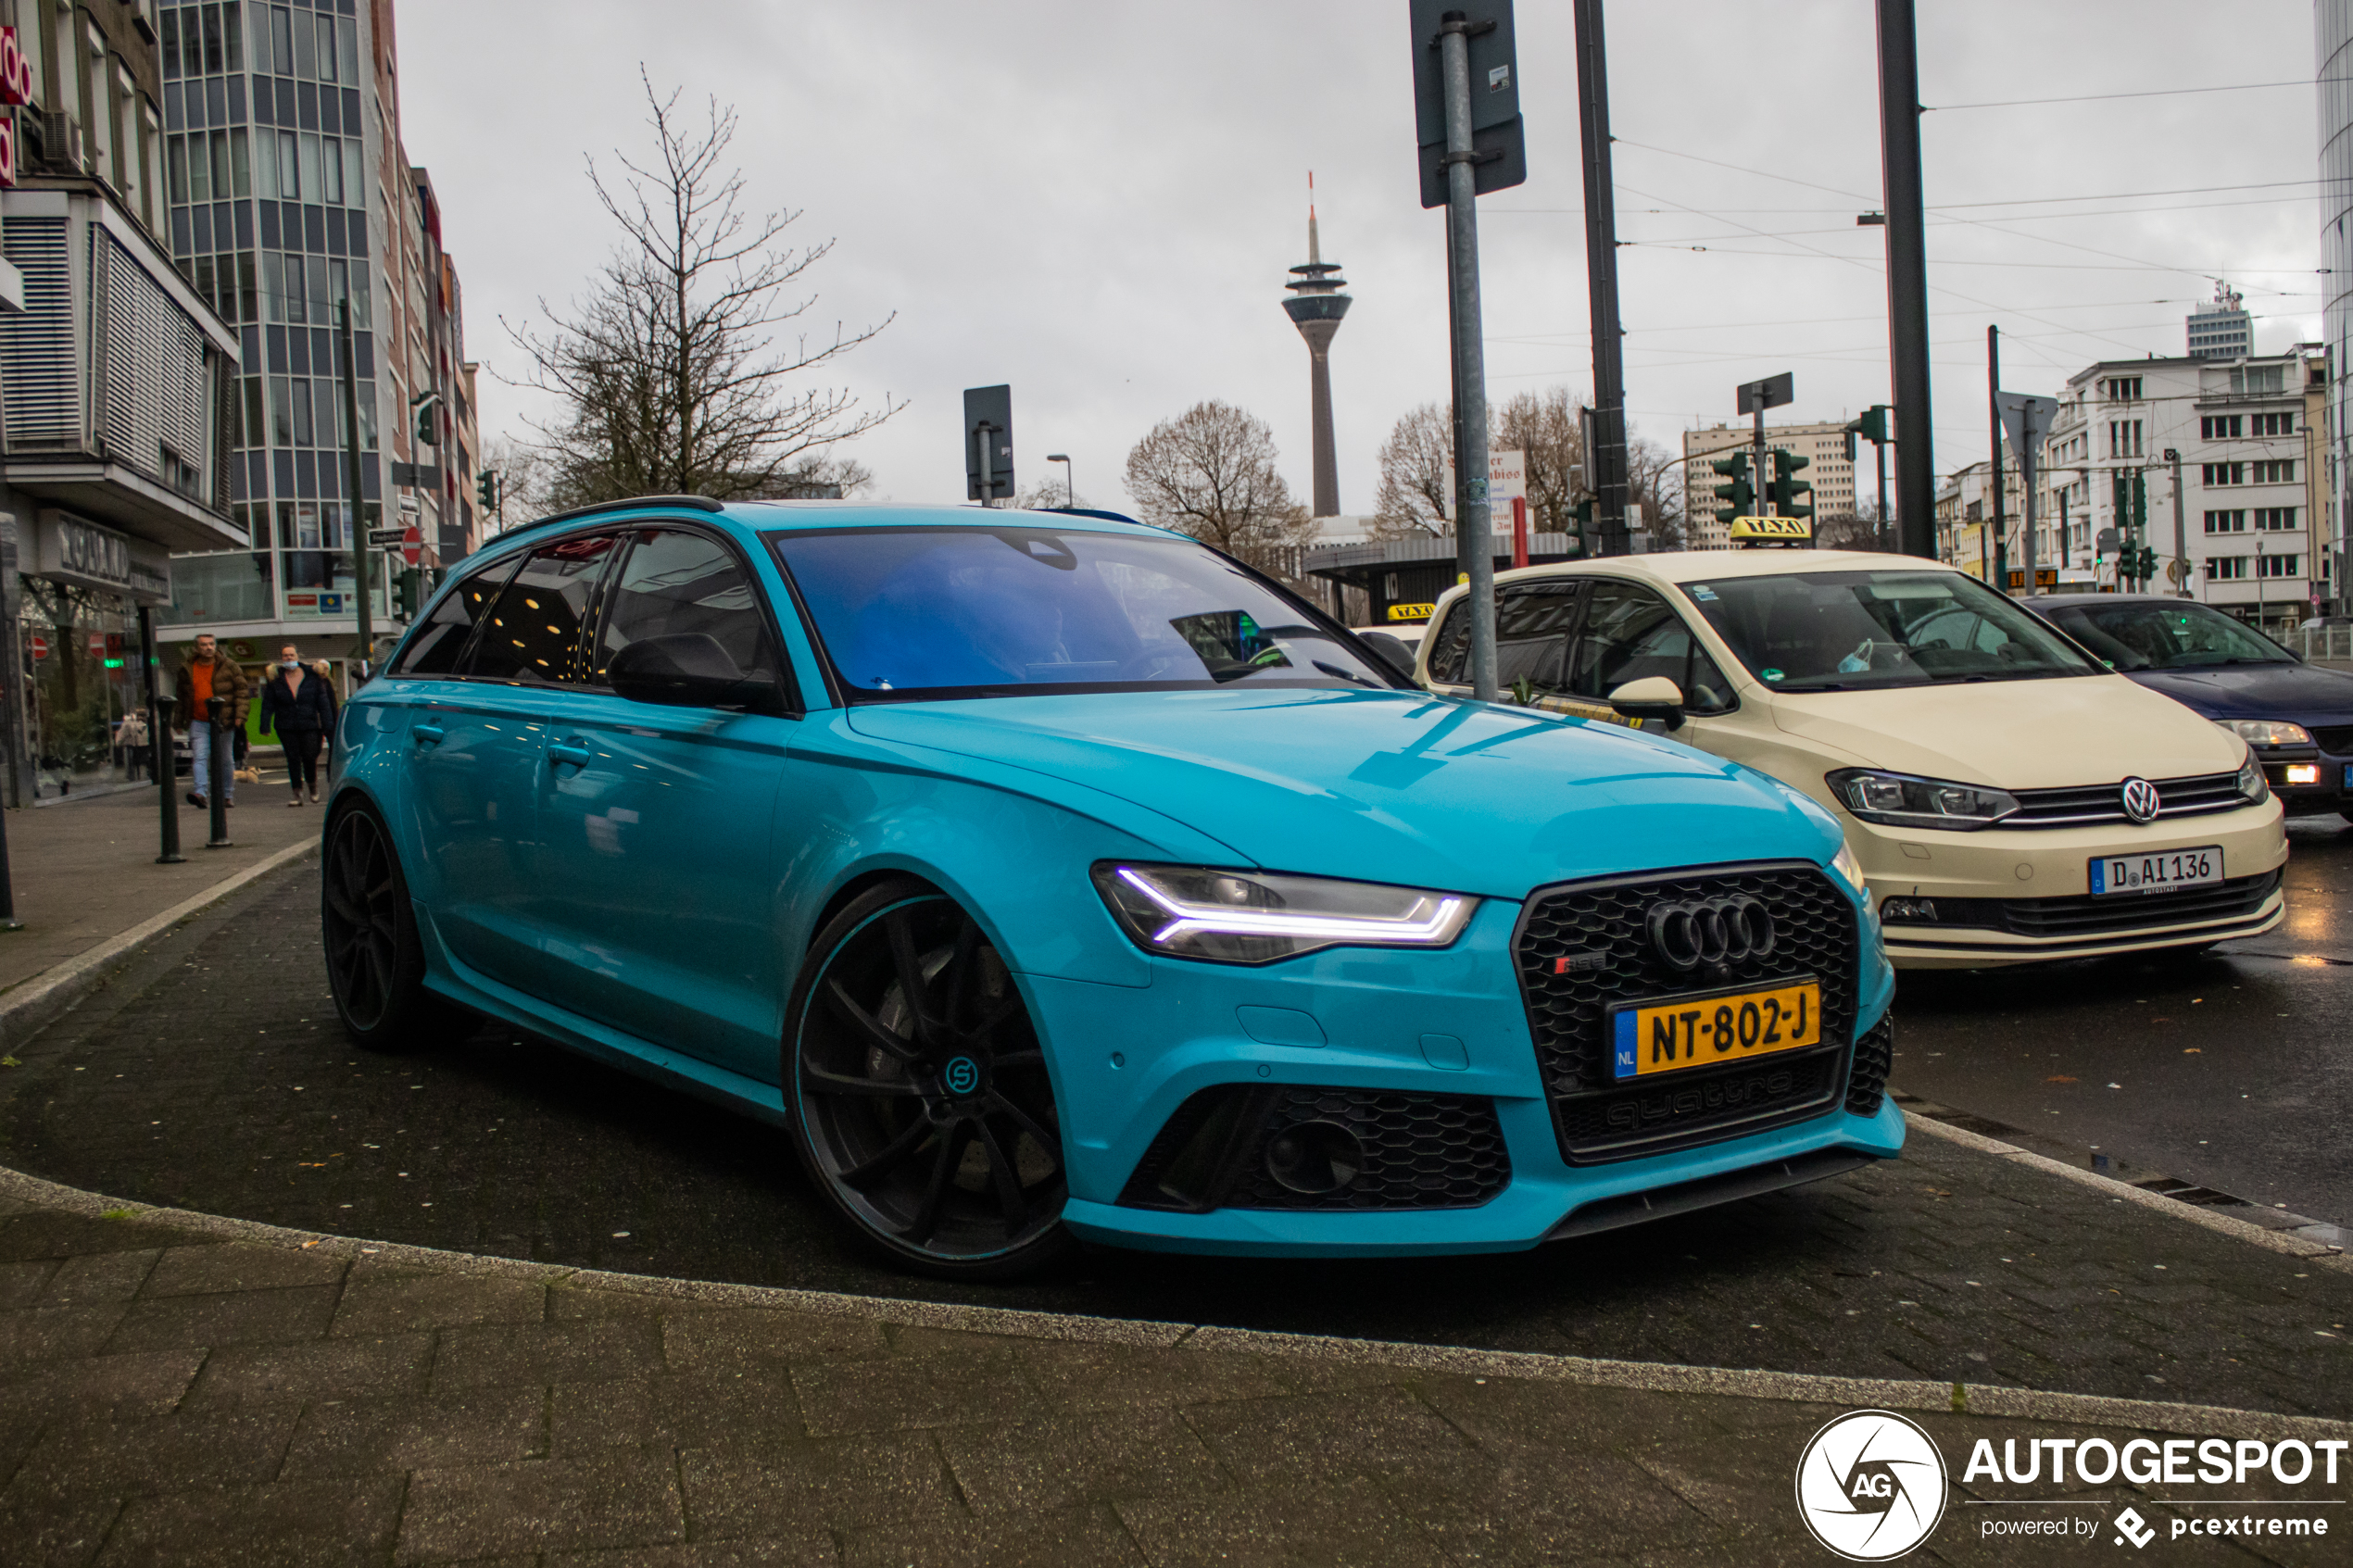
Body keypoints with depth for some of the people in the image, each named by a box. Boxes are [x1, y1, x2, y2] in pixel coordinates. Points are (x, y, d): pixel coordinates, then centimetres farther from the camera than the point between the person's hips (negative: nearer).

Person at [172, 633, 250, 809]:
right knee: (200, 757, -12)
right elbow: (182, 696, 17)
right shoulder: (187, 669, 7)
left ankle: (227, 795, 16)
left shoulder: (228, 666, 0)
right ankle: (200, 793, -22)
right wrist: (179, 720, 17)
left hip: (223, 721, -1)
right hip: (199, 723, 1)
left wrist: (240, 714, -10)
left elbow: (242, 689, 0)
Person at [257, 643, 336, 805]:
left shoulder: (312, 676, 2)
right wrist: (265, 726, -3)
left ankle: (313, 787, 19)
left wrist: (327, 725, -2)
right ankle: (297, 794, 5)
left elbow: (323, 702, 3)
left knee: (310, 757, -6)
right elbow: (268, 705, 6)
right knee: (293, 759, 0)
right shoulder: (275, 679, 5)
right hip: (286, 728, 1)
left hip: (309, 725, -1)